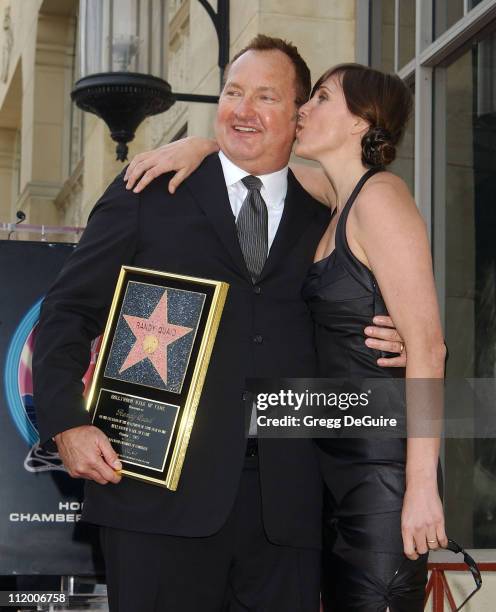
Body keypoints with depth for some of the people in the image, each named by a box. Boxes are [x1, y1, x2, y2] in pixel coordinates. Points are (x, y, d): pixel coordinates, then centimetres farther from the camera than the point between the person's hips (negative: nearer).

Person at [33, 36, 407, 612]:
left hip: (285, 498, 2)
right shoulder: (149, 193, 8)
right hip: (163, 493, -2)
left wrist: (394, 348, -1)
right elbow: (68, 311, 6)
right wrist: (67, 424, -6)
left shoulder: (325, 223, 15)